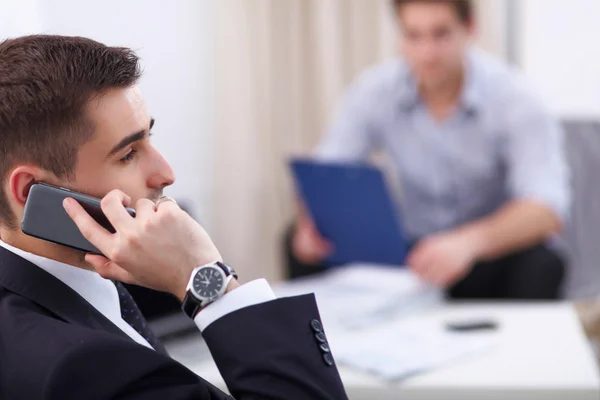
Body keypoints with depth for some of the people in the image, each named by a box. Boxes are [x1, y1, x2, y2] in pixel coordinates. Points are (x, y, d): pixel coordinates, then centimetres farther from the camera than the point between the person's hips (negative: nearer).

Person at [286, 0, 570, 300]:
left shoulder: (510, 95, -18)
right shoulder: (374, 91, -8)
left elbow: (547, 206, -29)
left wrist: (471, 241, -47)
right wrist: (311, 223, -31)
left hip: (495, 253, -2)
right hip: (413, 251, 3)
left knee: (541, 263, -36)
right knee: (300, 244, -17)